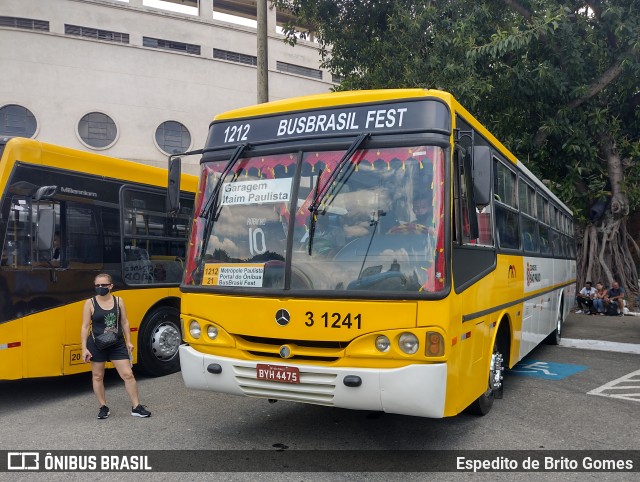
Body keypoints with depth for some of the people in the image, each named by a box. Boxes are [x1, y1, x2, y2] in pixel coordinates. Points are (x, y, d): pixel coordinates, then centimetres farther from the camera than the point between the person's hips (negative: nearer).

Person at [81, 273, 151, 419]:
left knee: (128, 374, -2)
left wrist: (128, 341, 3)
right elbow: (85, 327, -5)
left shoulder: (118, 301, 1)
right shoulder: (90, 303, -5)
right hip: (97, 345, -1)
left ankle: (136, 407, 7)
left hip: (117, 344, 1)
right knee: (97, 376, 9)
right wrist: (84, 348, -9)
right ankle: (103, 407, 25)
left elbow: (124, 323, 7)